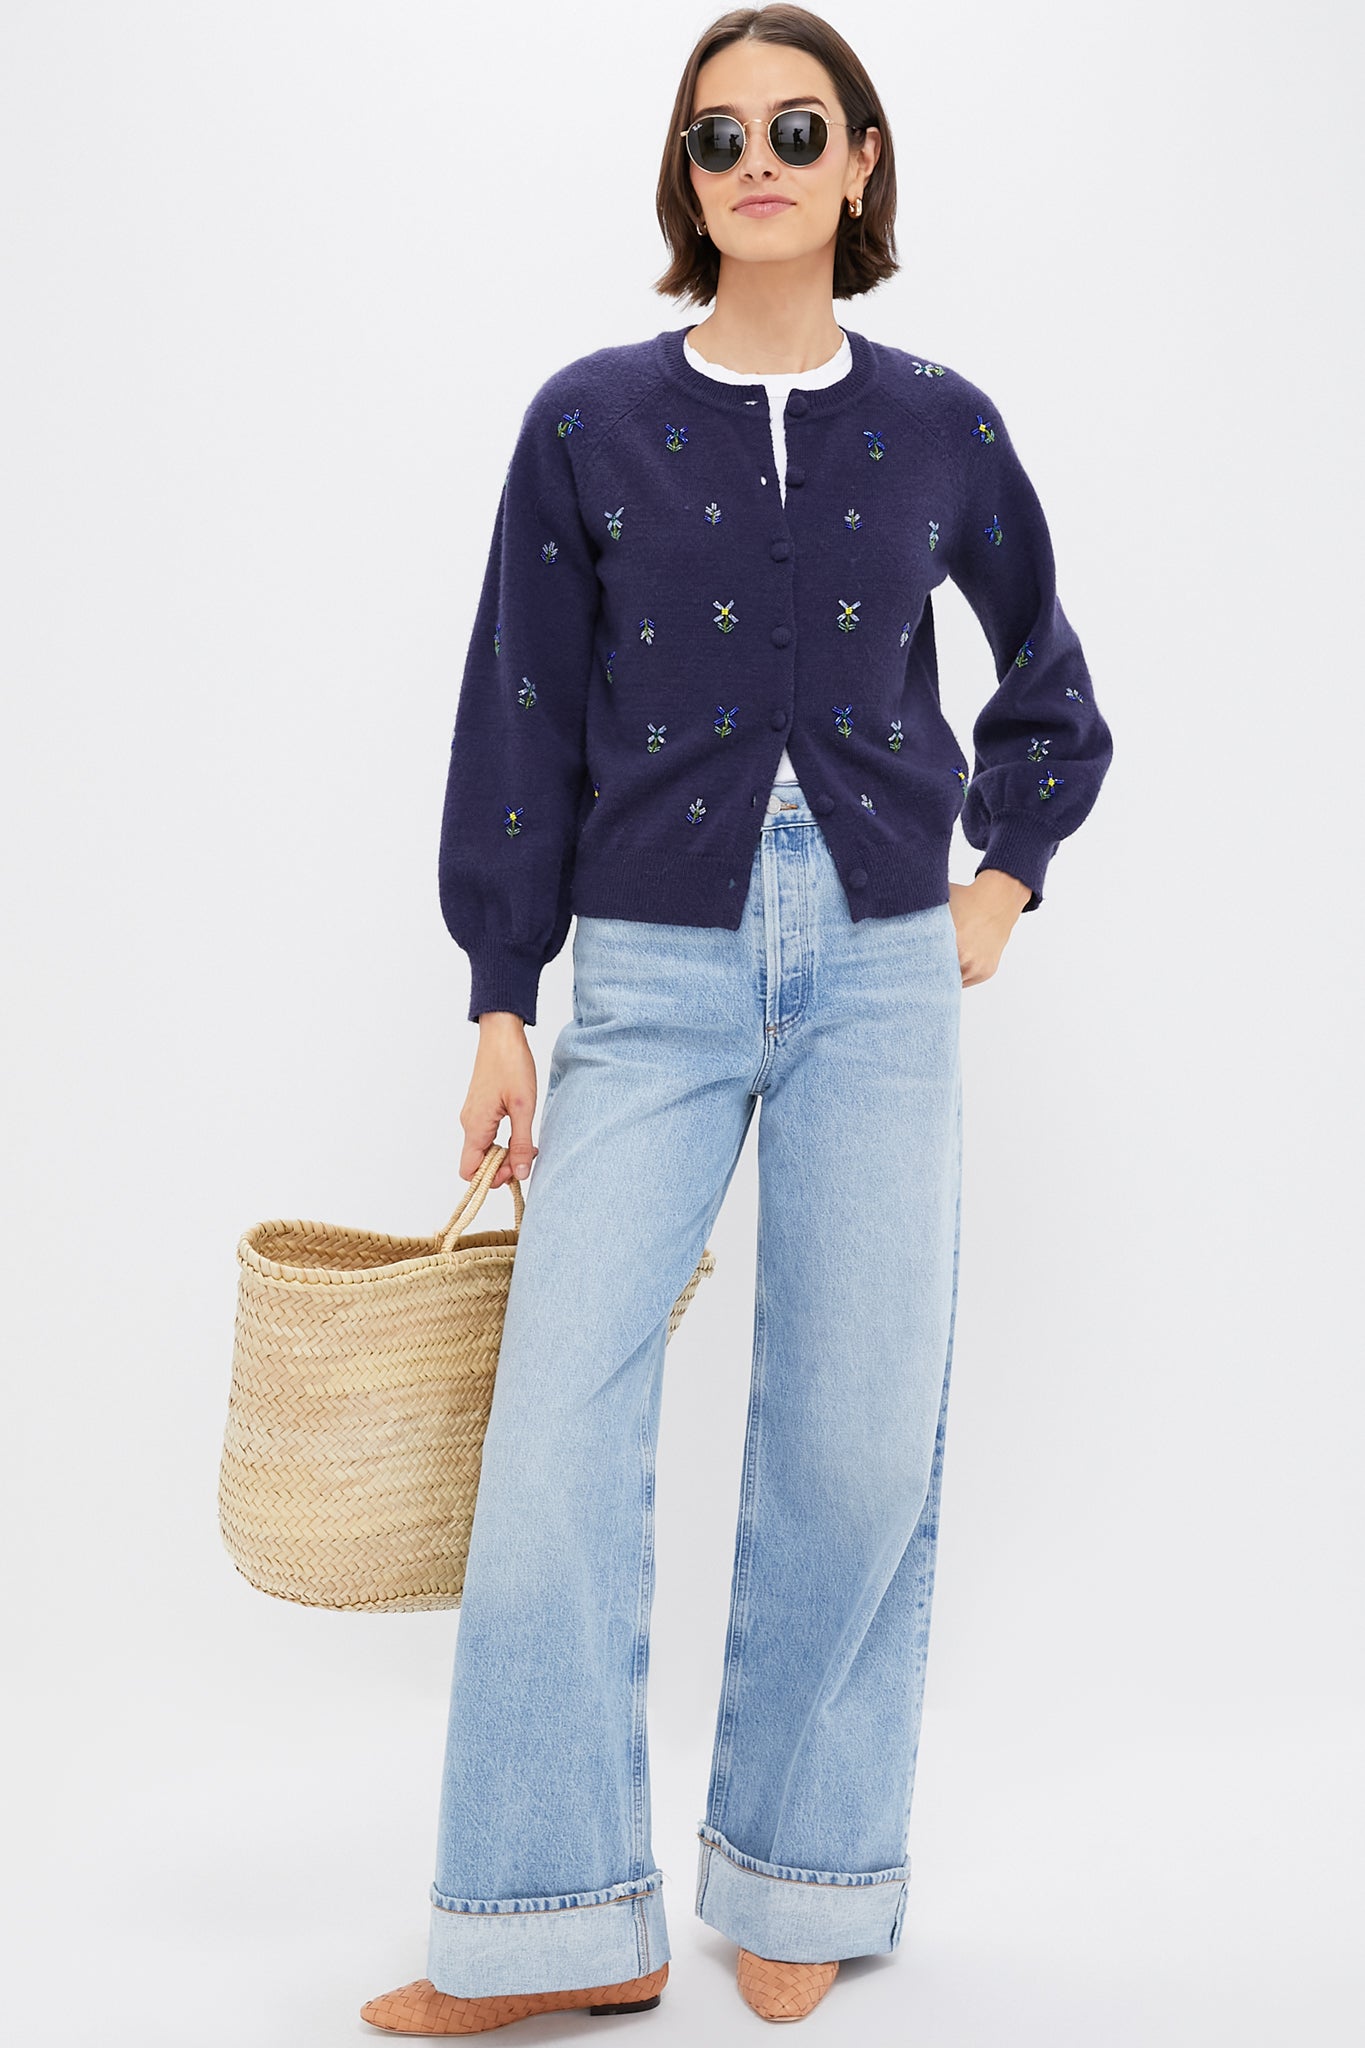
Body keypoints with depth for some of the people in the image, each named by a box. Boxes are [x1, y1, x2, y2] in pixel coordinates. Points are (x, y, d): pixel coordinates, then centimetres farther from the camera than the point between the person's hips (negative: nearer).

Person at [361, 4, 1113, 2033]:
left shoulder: (938, 424, 8)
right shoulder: (590, 419, 4)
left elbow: (1049, 684, 23)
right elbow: (522, 721, 4)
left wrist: (1006, 874, 11)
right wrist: (501, 1001, 2)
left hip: (880, 970, 1)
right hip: (656, 971, -1)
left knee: (862, 1431, 2)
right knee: (558, 1421, -8)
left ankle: (794, 1883, 21)